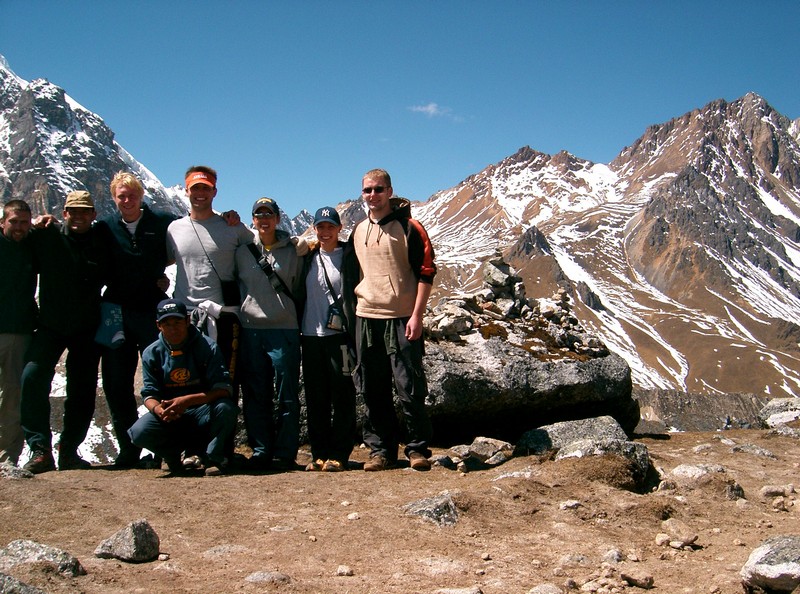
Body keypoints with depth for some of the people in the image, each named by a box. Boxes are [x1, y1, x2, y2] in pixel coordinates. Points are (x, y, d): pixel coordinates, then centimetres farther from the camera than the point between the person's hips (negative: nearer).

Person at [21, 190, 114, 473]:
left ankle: (69, 451, 18)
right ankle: (40, 449, -15)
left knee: (83, 391, 5)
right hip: (51, 325, -2)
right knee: (33, 377, -20)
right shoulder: (46, 237, -2)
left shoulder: (103, 240, 1)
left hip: (88, 328, 2)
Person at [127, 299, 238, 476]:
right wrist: (157, 408, -27)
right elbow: (149, 393, -1)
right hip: (169, 418, 2)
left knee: (225, 408, -34)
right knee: (139, 432, -27)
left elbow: (224, 388, -17)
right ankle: (174, 454, 4)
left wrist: (188, 400, -31)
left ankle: (212, 457, -8)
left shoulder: (207, 347, -8)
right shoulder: (151, 353, 1)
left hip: (203, 412, -2)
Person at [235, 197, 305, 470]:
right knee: (255, 395, 5)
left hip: (284, 329, -2)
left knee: (287, 395, -1)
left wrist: (297, 320, 4)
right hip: (250, 329, 2)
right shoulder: (242, 251, 9)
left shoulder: (293, 250, 5)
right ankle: (261, 451, 14)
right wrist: (237, 316, 10)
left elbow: (300, 289, 8)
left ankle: (285, 453, 6)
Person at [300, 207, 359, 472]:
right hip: (311, 336, 5)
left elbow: (358, 293, -3)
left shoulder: (349, 256, 1)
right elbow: (300, 293, 17)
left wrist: (354, 332, -10)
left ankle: (338, 455, 4)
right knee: (315, 399, 7)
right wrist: (298, 331, 9)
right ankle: (319, 453, 15)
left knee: (342, 397, -2)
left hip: (338, 335, -5)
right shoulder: (309, 258, 15)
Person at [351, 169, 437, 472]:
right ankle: (380, 448, 16)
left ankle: (417, 447, 7)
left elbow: (426, 272, -6)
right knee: (374, 390, 8)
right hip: (366, 318, 5)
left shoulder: (409, 227, -3)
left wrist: (417, 315, -13)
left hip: (402, 318, -5)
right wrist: (355, 310, 15)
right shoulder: (358, 231, 14)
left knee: (409, 387, -4)